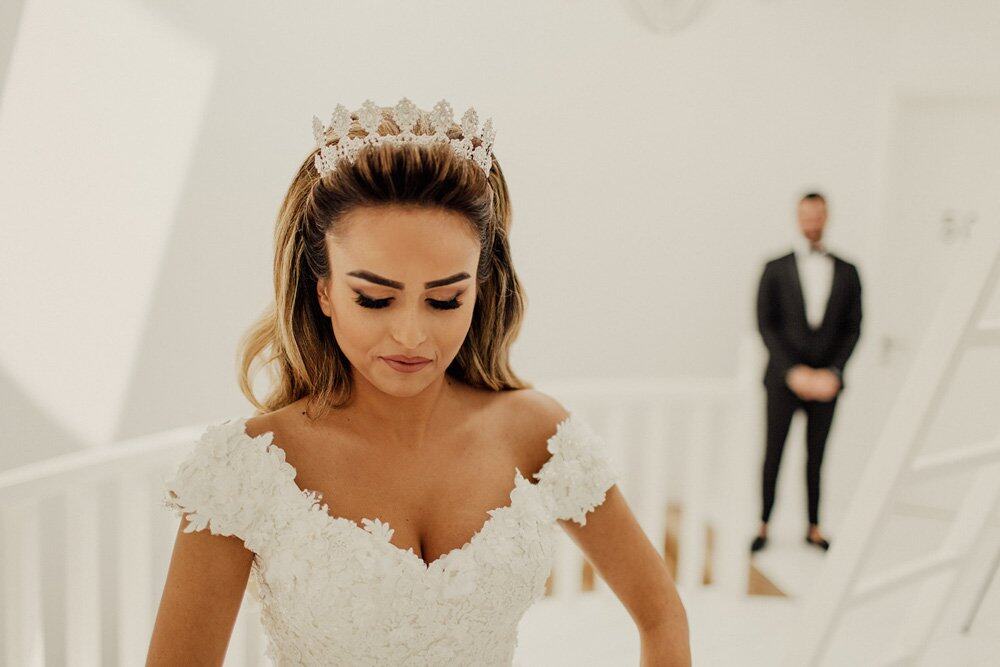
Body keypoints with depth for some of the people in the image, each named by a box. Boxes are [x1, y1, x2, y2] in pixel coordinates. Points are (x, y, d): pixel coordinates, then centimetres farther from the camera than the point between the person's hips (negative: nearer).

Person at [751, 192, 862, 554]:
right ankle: (763, 526, 12)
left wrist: (832, 373, -8)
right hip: (784, 378, -1)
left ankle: (813, 527, 16)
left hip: (826, 380, 1)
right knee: (773, 453, 2)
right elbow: (765, 325, -3)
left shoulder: (847, 272, 6)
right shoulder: (775, 269, 1)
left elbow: (852, 330, 4)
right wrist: (794, 371, -11)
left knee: (816, 456, 8)